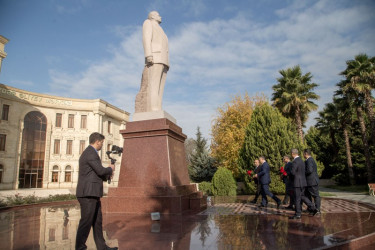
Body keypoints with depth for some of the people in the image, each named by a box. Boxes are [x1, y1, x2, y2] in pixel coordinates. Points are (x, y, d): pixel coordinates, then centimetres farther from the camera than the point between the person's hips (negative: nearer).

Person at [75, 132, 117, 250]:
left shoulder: (89, 152, 19)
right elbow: (101, 170, -21)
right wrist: (110, 169, -1)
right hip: (88, 194, -10)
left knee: (97, 222, 13)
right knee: (86, 222, -2)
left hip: (92, 194, 10)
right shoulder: (91, 153, -14)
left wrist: (107, 174, 13)